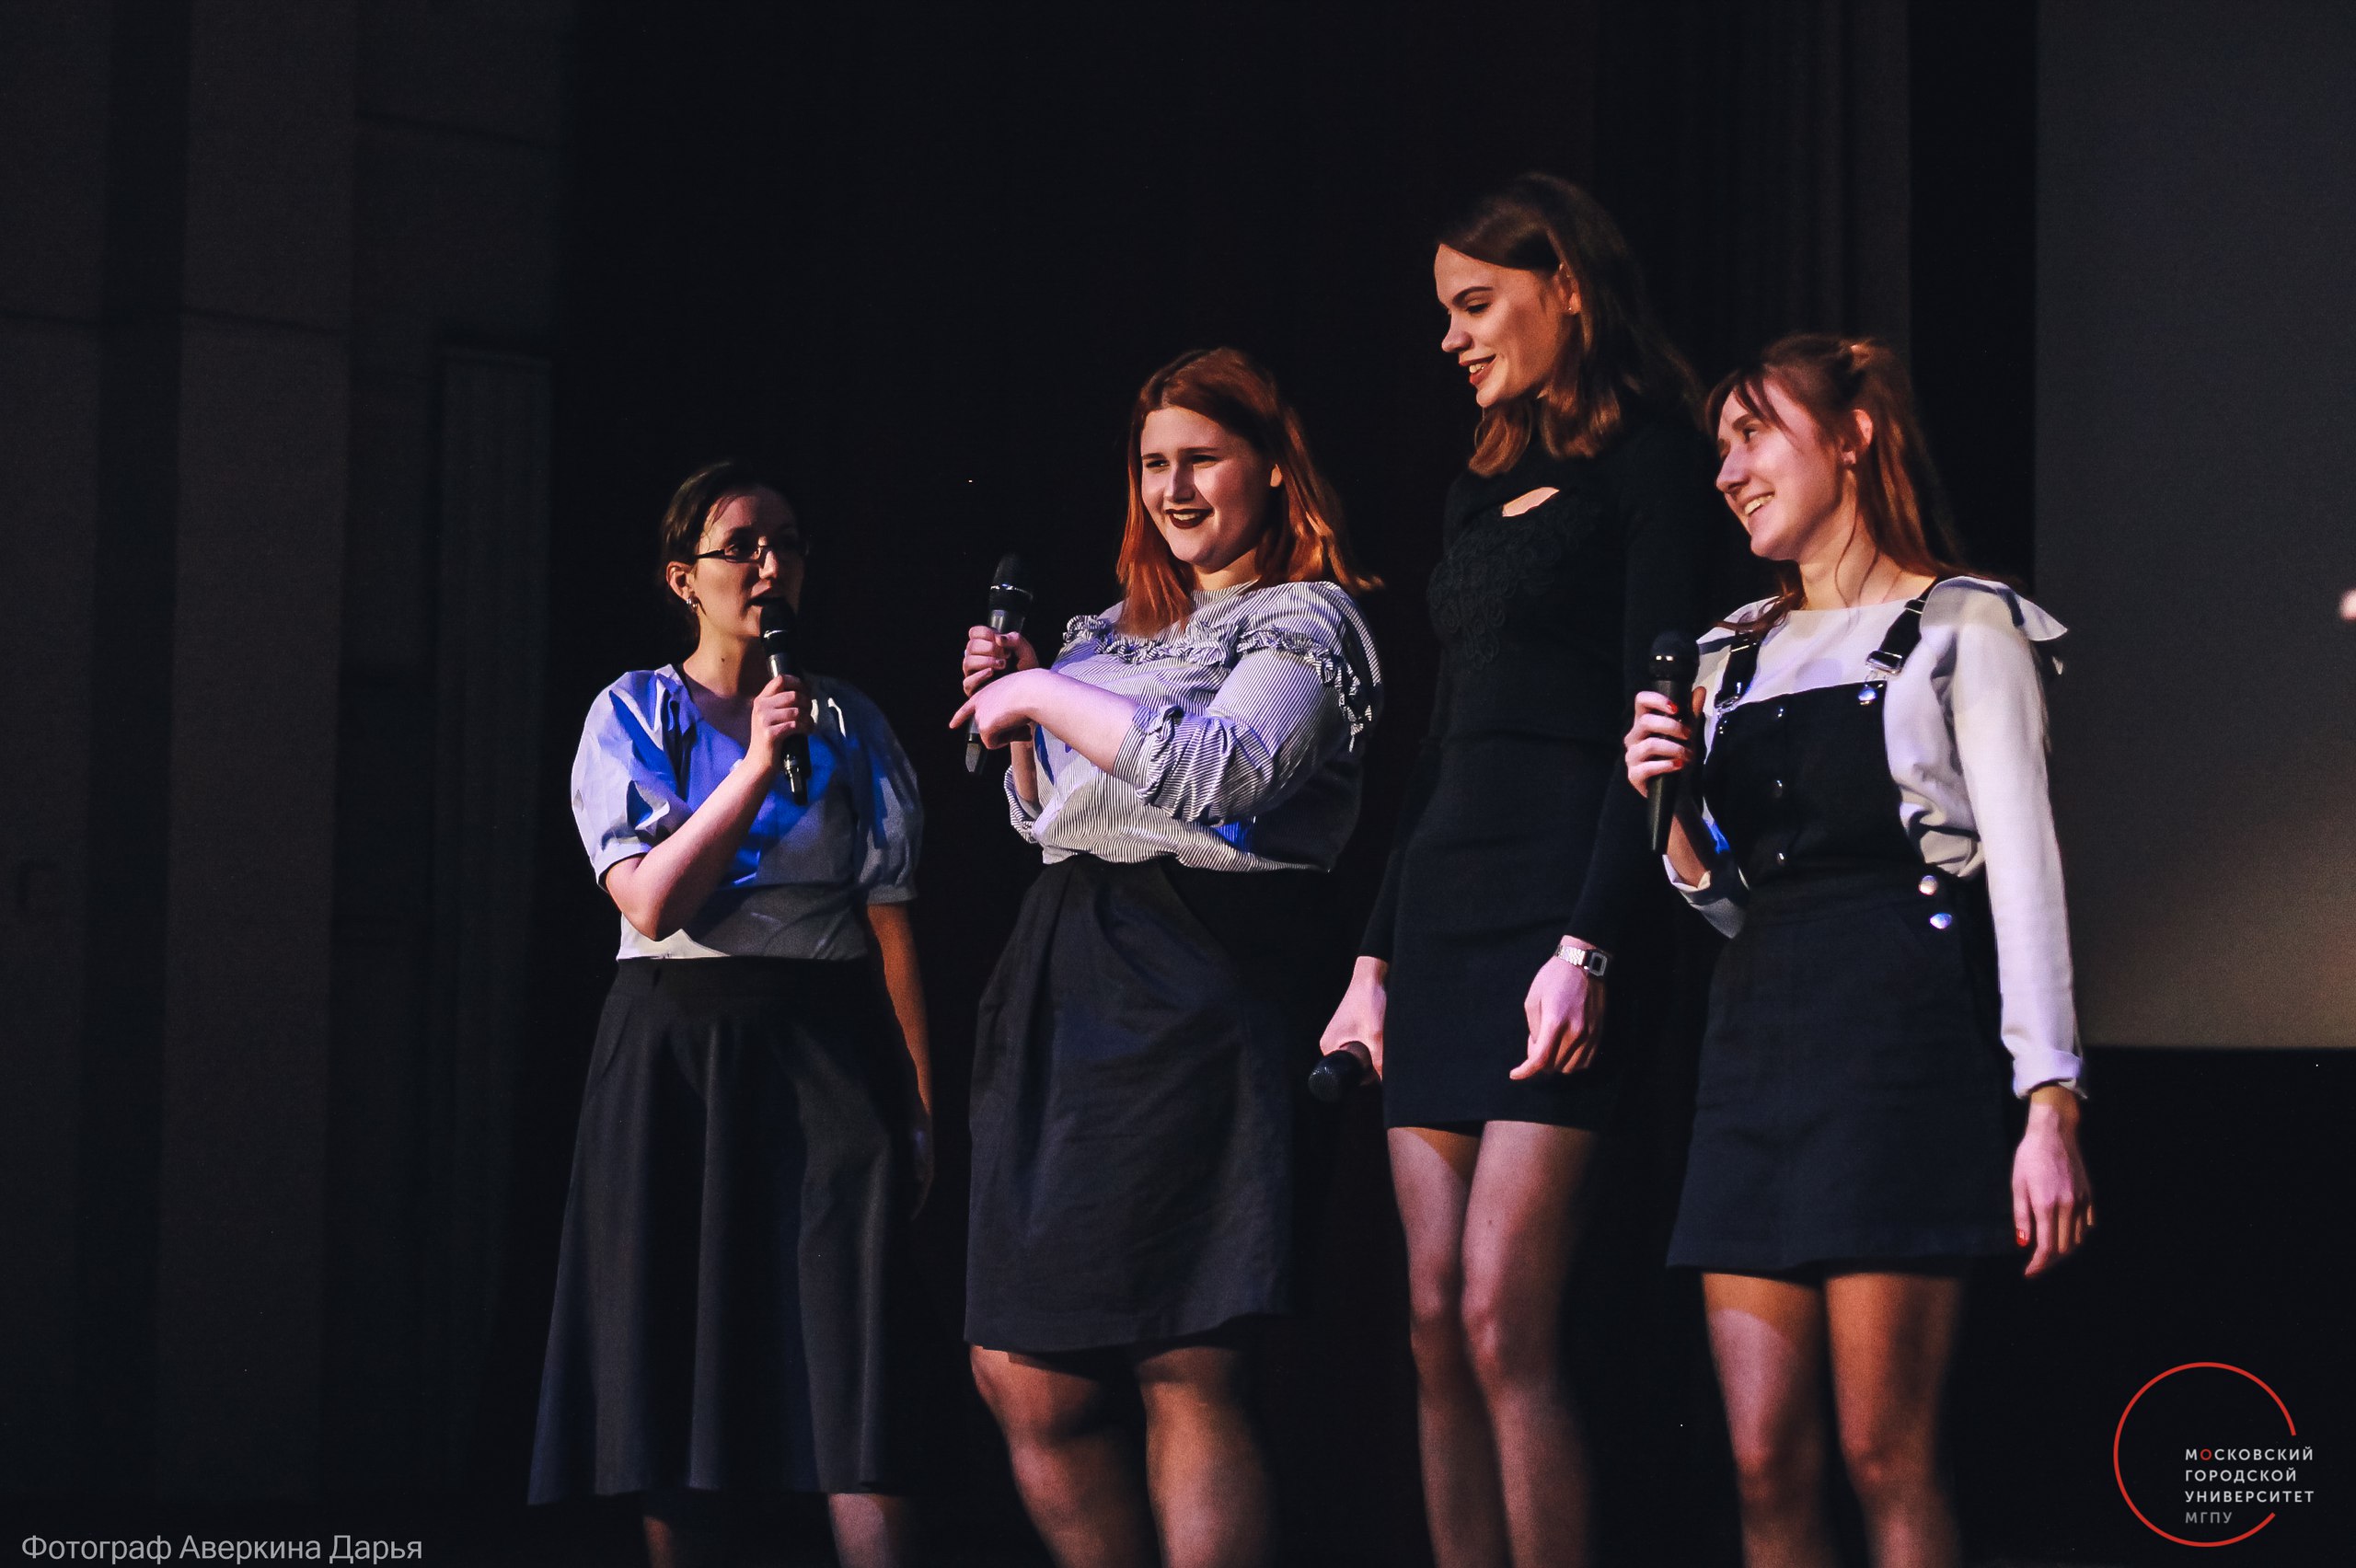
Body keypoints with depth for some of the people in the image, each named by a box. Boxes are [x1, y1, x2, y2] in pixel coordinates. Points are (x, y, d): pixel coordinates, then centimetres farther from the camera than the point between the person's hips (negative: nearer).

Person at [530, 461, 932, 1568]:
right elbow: (652, 902, -8)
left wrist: (921, 1103, 0)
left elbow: (891, 919, 6)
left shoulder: (848, 723, 10)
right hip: (675, 1047, 0)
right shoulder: (633, 714, 6)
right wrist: (758, 763, -14)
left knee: (852, 1362, -11)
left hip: (824, 1051, 0)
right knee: (677, 1355, 1)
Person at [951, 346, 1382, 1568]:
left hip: (1193, 984, -8)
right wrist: (1013, 720, 13)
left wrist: (1048, 695, -9)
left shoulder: (1302, 622, 1)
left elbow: (1216, 776, -16)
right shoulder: (1118, 632, 23)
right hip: (1064, 976, 8)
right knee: (1025, 1377, 2)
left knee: (1186, 1369, -13)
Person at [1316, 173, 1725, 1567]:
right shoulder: (1486, 486, 21)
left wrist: (1592, 945, -20)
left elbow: (1654, 723, -12)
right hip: (1443, 909, 8)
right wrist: (1377, 955, 18)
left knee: (1503, 1324, -14)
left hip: (1560, 907, -8)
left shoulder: (1647, 461, -3)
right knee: (1436, 1326, 2)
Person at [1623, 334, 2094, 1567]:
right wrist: (1673, 809, 3)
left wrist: (2050, 1106, -12)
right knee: (1765, 1466, -2)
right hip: (1756, 1038, 6)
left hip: (1906, 1035, -6)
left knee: (1886, 1458, -10)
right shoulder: (1736, 657, 21)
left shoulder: (1964, 629, 5)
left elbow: (2025, 870, -3)